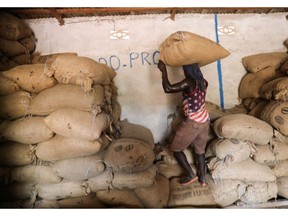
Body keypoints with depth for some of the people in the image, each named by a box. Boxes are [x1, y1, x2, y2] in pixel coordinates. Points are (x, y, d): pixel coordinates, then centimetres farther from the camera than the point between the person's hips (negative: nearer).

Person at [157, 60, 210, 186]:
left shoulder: (188, 82, -21)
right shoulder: (203, 82, 4)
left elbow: (167, 88, -29)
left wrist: (163, 70, -19)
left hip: (193, 122, -8)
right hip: (205, 120, 9)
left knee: (176, 148, 8)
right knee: (200, 149, 21)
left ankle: (190, 175, 11)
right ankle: (202, 178, 28)